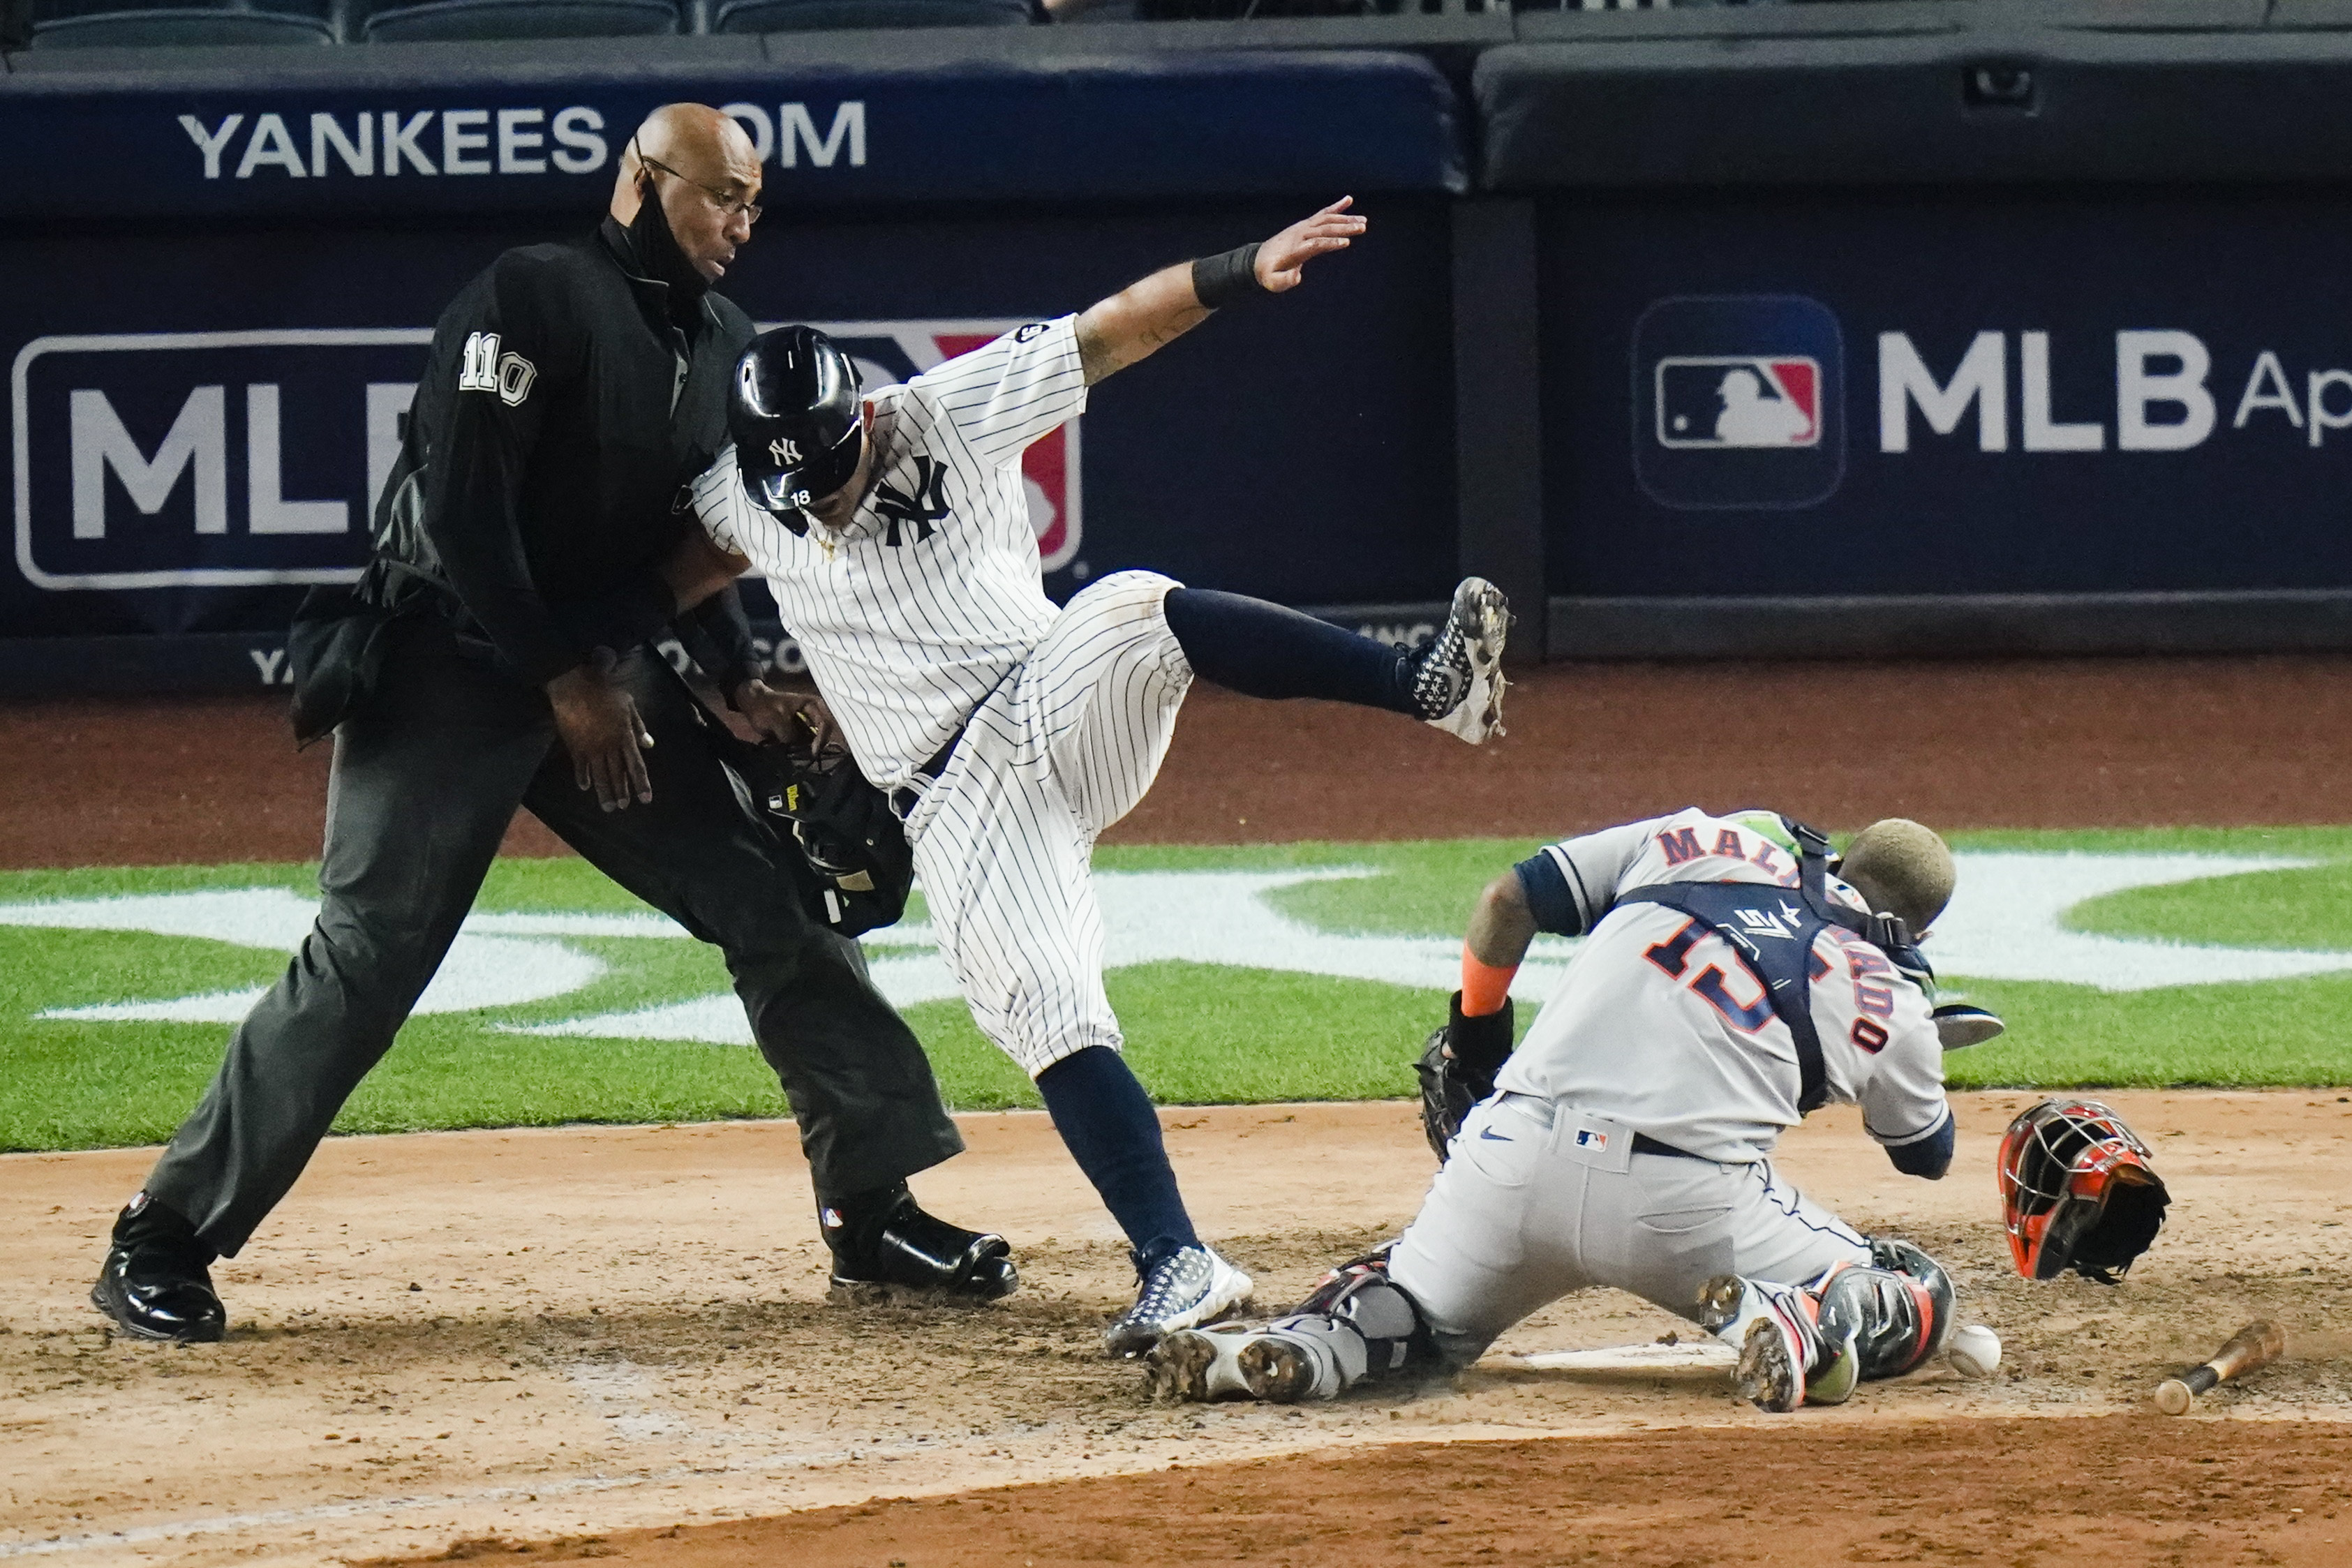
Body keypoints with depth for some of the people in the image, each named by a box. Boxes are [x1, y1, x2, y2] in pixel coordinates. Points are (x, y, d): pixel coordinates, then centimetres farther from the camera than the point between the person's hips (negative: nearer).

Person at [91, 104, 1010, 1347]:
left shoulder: (723, 345, 12)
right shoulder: (534, 298, -13)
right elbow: (462, 508, -19)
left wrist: (741, 684, 6)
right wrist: (563, 682, -16)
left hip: (610, 679, 8)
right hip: (452, 675, -8)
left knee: (776, 904, 2)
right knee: (364, 962, -12)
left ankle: (874, 1207, 11)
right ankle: (161, 1245, -5)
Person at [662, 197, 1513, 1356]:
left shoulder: (950, 416, -5)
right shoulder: (744, 501, 5)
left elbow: (1115, 330, -11)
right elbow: (684, 575, 27)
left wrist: (1245, 272, -22)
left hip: (1058, 710, -2)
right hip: (957, 801, 2)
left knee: (1135, 614, -35)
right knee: (1043, 1011, -17)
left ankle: (1427, 686, -45)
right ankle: (1179, 1268, -20)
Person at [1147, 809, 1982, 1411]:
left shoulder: (1704, 839, 16)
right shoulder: (1890, 999, 12)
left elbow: (1506, 902, 14)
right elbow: (1929, 1154, 30)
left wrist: (1474, 1029, 30)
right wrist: (1917, 1042, 49)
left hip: (1514, 1154, 2)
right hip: (1685, 1200, -2)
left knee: (1417, 1312, 29)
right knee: (1915, 1300, 14)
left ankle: (1312, 1337, -7)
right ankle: (1800, 1323, -19)